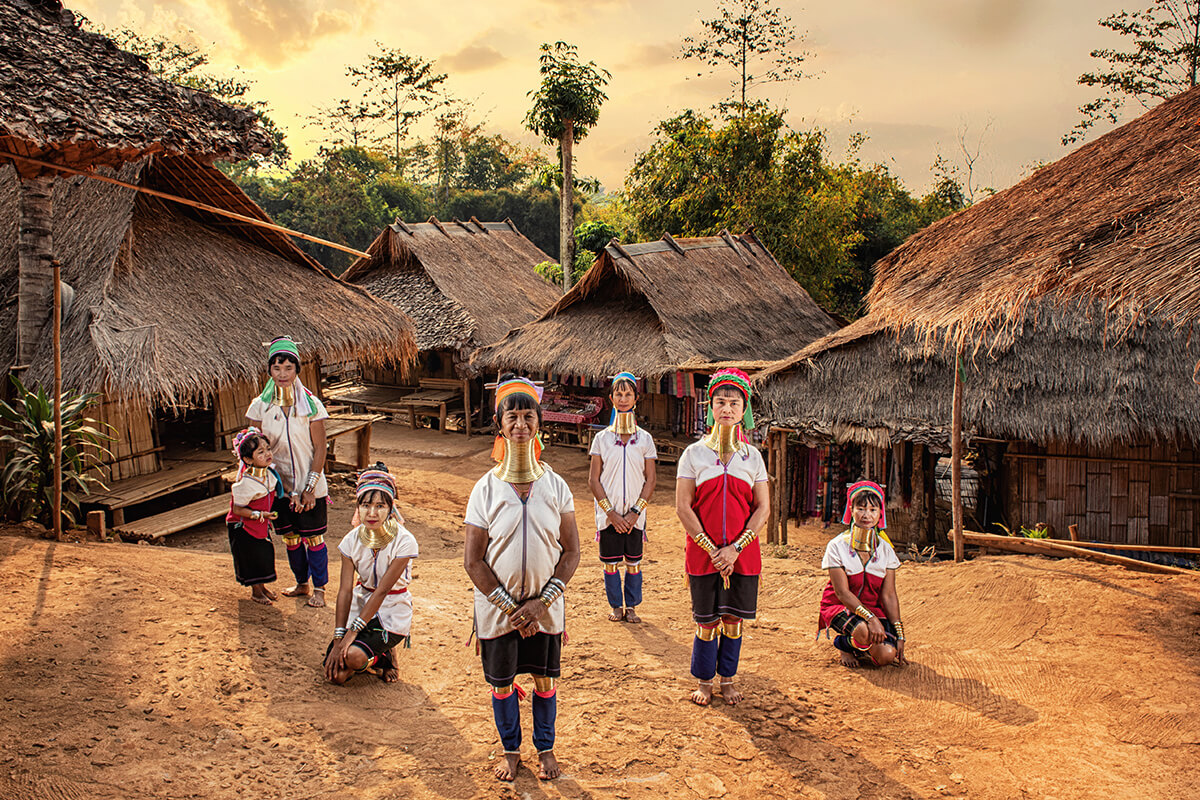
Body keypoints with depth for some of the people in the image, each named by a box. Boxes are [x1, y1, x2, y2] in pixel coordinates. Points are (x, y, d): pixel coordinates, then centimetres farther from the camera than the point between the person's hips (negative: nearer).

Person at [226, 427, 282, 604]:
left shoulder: (269, 473, -9)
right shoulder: (246, 484, -31)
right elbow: (237, 510, -24)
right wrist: (259, 515, -26)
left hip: (262, 524, 7)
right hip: (243, 527, -7)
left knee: (265, 554, 16)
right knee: (251, 558, 6)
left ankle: (262, 586, 38)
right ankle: (255, 591, 27)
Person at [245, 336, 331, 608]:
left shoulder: (310, 404, -10)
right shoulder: (261, 405, -3)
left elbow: (320, 449, -7)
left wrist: (310, 487, -12)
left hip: (310, 486, -3)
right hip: (280, 486, 3)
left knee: (314, 538, 4)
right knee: (290, 538, 14)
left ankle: (319, 588, 19)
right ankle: (302, 583, 31)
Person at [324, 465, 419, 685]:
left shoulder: (403, 541, -20)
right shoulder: (352, 540, -8)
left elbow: (382, 590, -20)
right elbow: (345, 589, -10)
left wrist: (353, 630, -22)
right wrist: (339, 636, -17)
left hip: (392, 613, -4)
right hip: (361, 606, 4)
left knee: (353, 656, -28)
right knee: (335, 674, -9)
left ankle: (385, 656, 4)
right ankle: (375, 652, 18)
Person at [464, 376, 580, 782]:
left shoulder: (555, 486, -4)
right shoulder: (485, 489, -8)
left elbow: (571, 552, -3)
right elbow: (473, 561, -8)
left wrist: (540, 602, -12)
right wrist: (509, 606, -13)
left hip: (545, 606, 1)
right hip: (497, 607, -1)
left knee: (544, 678, 12)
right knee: (501, 681, 12)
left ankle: (545, 748, 34)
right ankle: (511, 750, 34)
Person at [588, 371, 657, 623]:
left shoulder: (645, 439, 3)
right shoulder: (602, 438, 1)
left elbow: (650, 481, 2)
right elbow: (594, 480, -1)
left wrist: (635, 512, -9)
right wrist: (611, 512, -10)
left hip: (635, 514, 0)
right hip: (608, 513, 0)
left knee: (633, 561, 5)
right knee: (610, 562, 5)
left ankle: (631, 606, 20)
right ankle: (616, 606, 21)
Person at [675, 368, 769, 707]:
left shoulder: (752, 456, 5)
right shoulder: (694, 453, -1)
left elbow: (763, 508, 1)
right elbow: (682, 507, -5)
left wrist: (736, 548, -11)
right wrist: (710, 548, -13)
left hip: (743, 553, 2)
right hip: (702, 551, -2)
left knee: (734, 617, 9)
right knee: (707, 621, 4)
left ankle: (728, 679, 26)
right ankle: (704, 682, 22)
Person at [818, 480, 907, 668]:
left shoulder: (886, 549, -1)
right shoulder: (837, 546, -13)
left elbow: (888, 595, -1)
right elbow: (842, 592, -18)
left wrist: (899, 634, -8)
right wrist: (870, 618, -30)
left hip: (874, 608, 4)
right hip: (839, 607, -3)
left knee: (887, 655, -23)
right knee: (864, 632, -37)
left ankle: (860, 649, 13)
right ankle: (845, 645, 0)